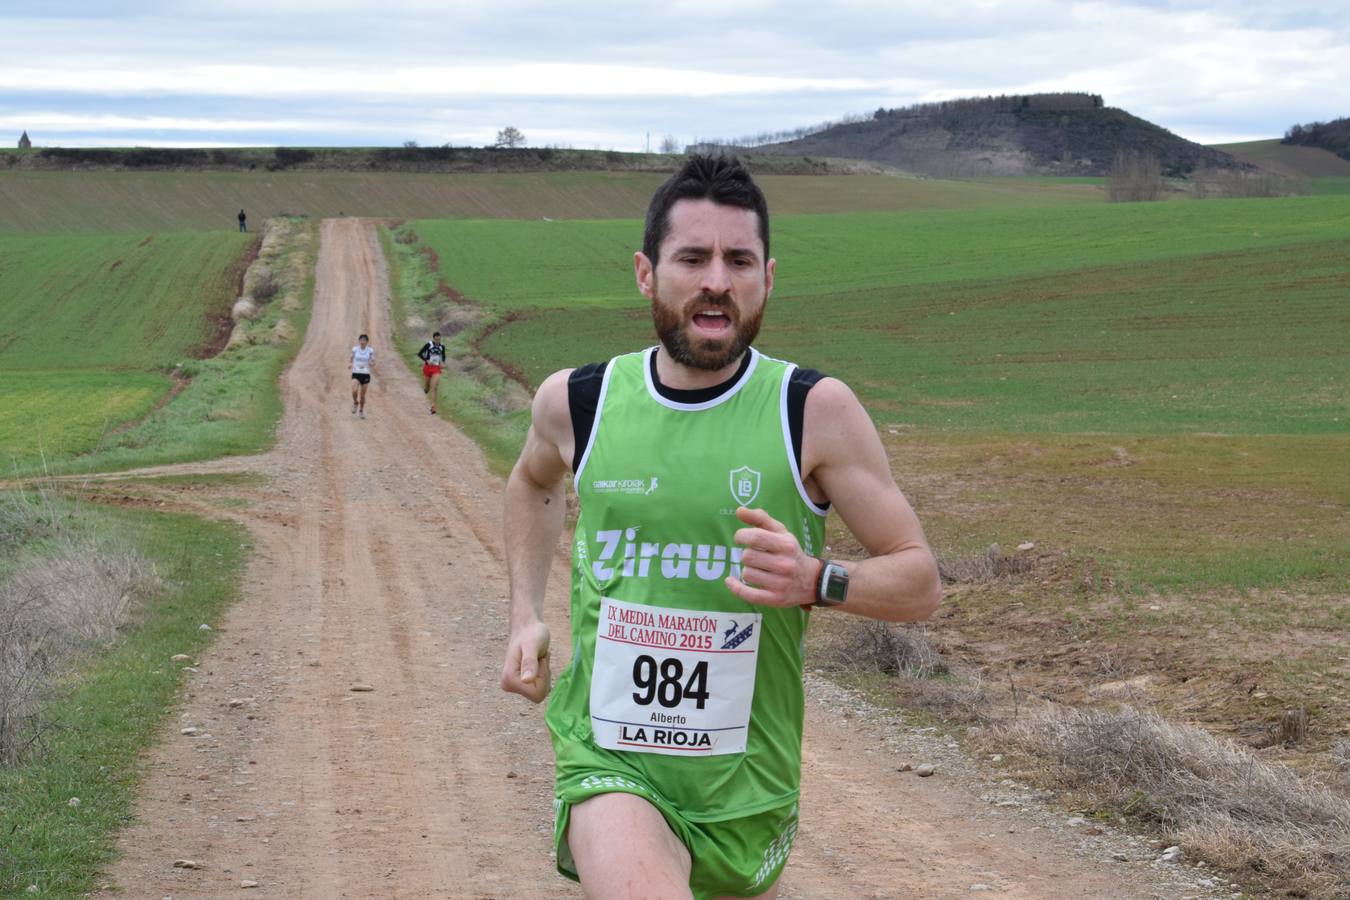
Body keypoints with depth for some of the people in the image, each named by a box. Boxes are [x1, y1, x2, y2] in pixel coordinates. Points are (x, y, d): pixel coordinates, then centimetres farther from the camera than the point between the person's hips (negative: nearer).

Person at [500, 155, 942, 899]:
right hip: (610, 766, -1)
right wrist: (525, 615, 11)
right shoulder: (577, 402, -1)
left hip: (745, 787, 1)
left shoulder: (815, 410, -8)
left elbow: (920, 583, -5)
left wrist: (815, 581, -24)